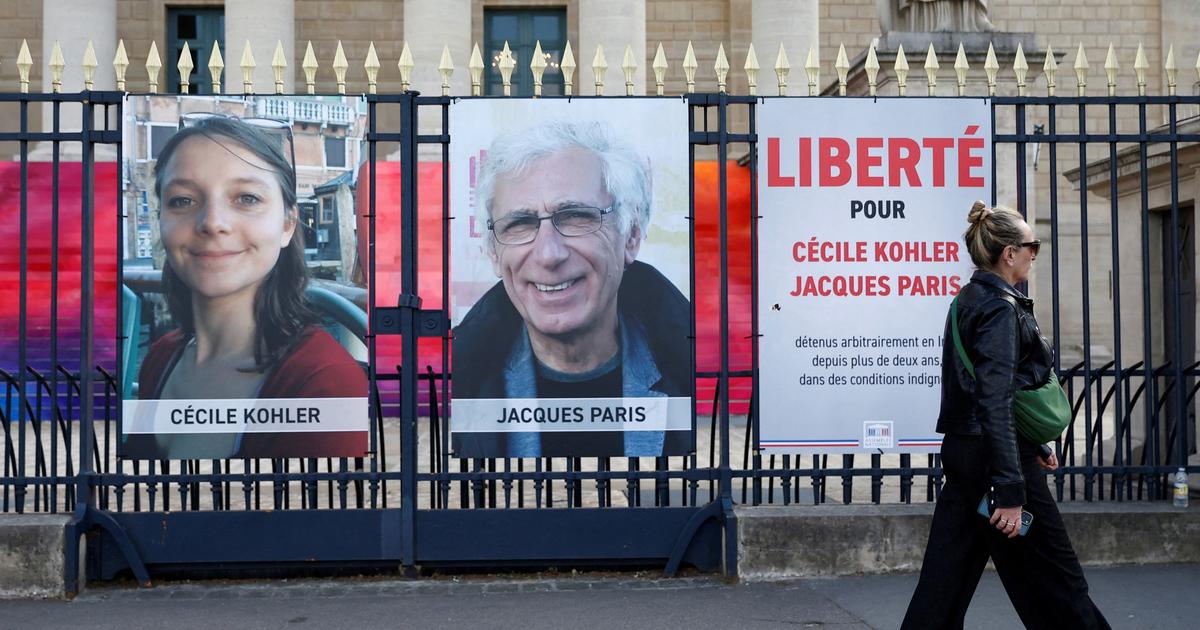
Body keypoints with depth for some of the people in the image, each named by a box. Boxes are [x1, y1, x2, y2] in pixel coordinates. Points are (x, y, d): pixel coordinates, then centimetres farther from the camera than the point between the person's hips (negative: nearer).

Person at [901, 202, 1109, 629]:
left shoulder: (970, 300, 14)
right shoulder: (1000, 308, -15)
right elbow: (995, 402, -22)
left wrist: (1034, 446, 28)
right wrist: (1010, 491, -24)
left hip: (963, 451, 9)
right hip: (994, 456, -9)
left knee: (948, 571, 9)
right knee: (1051, 576, 5)